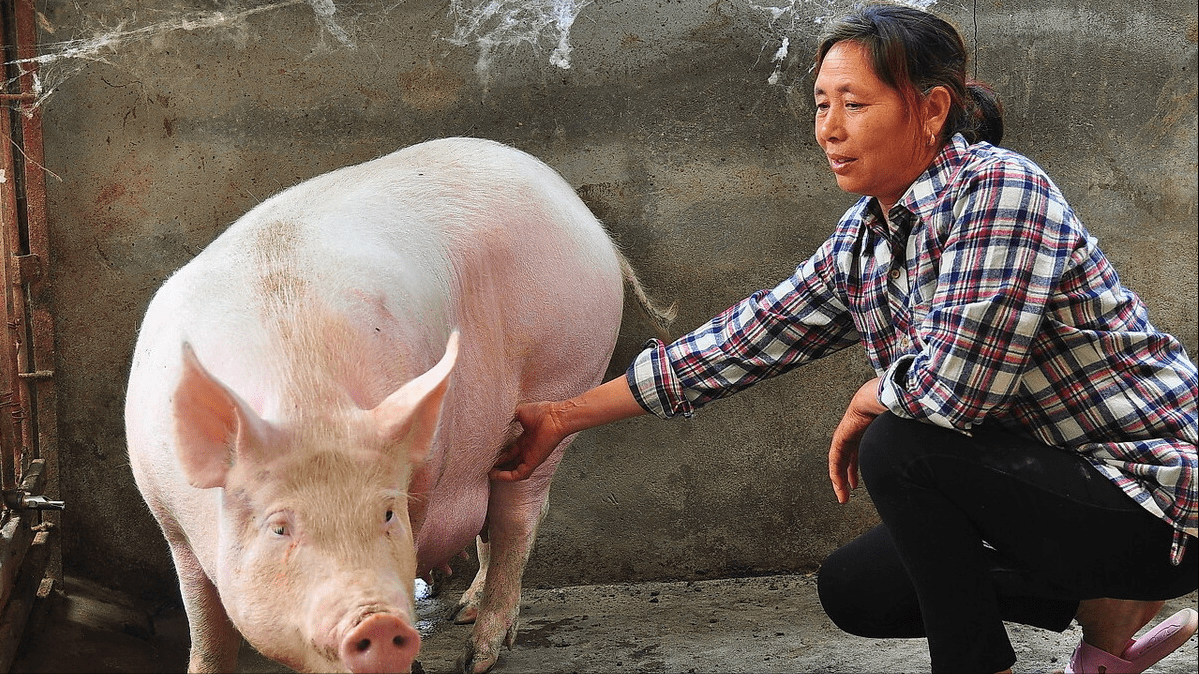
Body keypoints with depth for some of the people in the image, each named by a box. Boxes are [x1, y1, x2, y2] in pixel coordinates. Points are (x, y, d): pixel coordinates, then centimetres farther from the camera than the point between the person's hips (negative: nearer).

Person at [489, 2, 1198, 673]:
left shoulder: (999, 188, -23)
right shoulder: (863, 241, 3)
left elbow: (953, 386, -30)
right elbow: (744, 341, 6)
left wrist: (868, 403, -7)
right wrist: (564, 417, 5)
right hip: (1047, 480, 9)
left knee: (899, 447, -23)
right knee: (853, 588, 11)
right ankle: (1108, 603, 15)